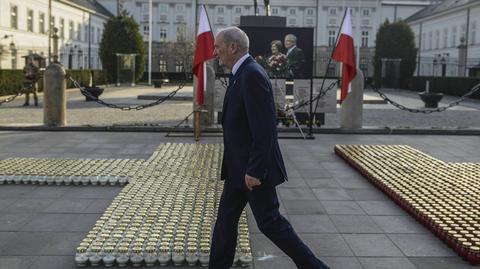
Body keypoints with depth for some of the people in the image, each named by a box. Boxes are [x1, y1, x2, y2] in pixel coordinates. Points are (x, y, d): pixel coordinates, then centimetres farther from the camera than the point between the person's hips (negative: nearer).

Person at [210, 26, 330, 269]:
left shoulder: (252, 75, -20)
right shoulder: (242, 75, 12)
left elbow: (264, 127, -26)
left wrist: (255, 171, -24)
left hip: (254, 168, -10)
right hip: (239, 167, 10)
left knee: (269, 222, 1)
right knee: (226, 218, 12)